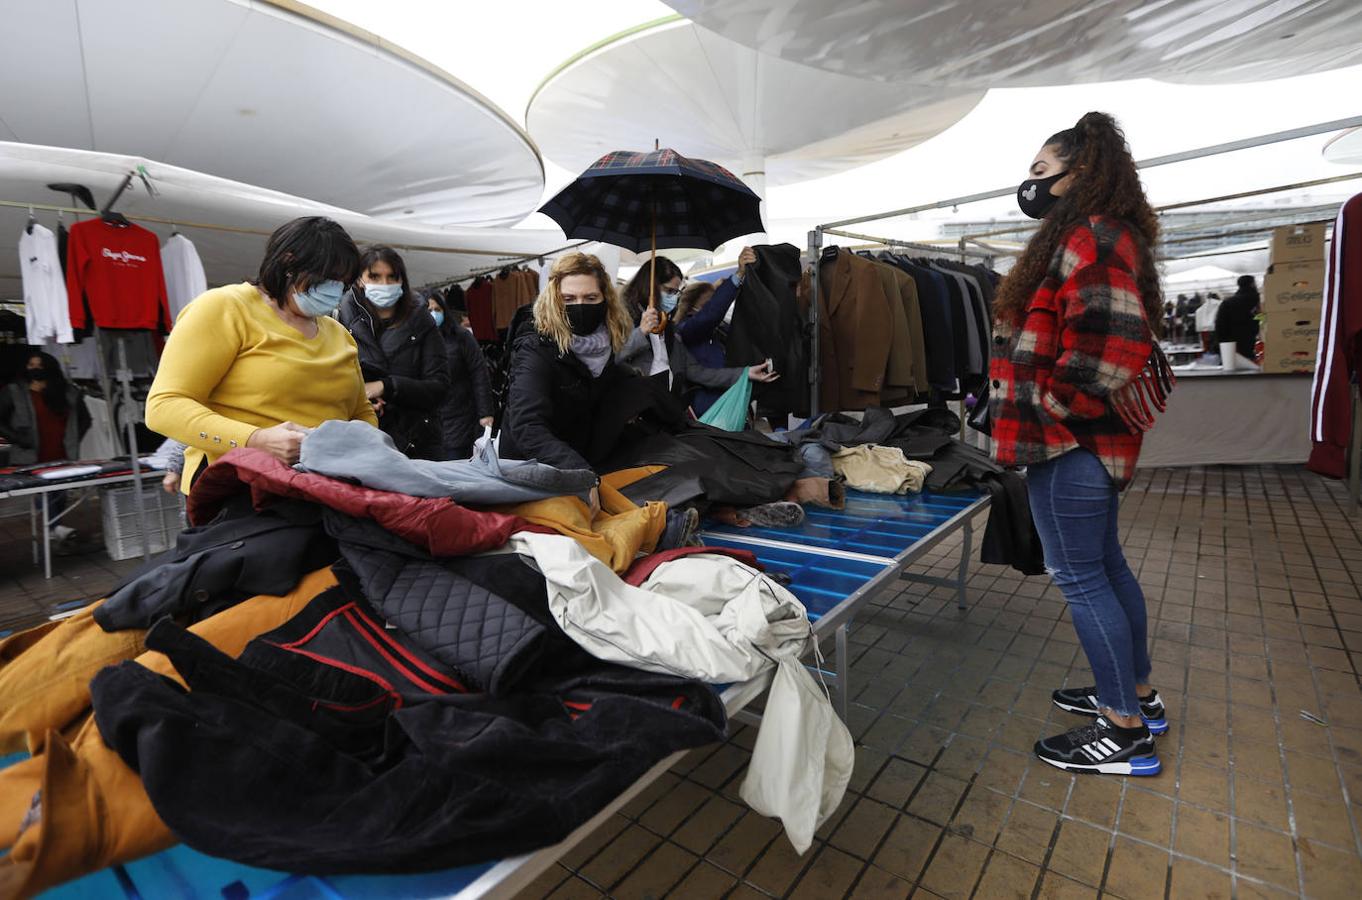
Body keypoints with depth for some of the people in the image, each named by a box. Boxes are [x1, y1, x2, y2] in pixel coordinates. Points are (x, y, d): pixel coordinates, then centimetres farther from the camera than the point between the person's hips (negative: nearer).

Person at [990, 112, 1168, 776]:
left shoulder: (1090, 238, -15)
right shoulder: (1093, 237, 19)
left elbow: (1108, 349, -27)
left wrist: (1052, 407, -15)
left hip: (1069, 444, -11)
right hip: (1090, 442, 11)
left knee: (1079, 577, -1)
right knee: (1104, 565, 19)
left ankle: (1126, 735, 13)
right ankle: (1138, 694, 35)